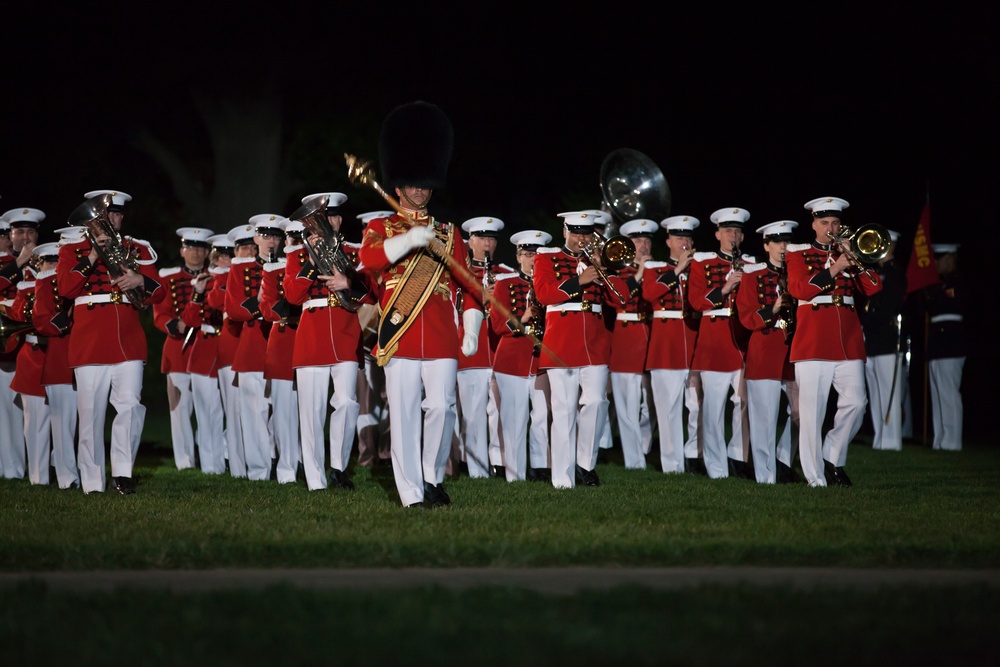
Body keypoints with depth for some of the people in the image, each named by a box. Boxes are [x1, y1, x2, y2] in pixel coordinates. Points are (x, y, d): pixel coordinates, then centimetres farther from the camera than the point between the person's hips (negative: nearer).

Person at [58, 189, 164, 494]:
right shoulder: (72, 250, 9)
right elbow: (66, 288, -8)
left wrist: (141, 280, -13)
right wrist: (93, 256, -14)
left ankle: (122, 472, -4)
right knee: (91, 412, -2)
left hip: (129, 340, 1)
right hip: (89, 341, -1)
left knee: (130, 405, -12)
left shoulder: (138, 250, 14)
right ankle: (93, 483, 2)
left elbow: (158, 295, 9)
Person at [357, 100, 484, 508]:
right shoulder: (381, 227, 10)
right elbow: (369, 259, -12)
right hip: (401, 336, -2)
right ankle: (411, 493, 0)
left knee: (441, 407, -7)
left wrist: (471, 330, 4)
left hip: (443, 337, 2)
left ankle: (433, 477, 13)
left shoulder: (448, 234, 17)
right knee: (404, 415, -3)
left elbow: (468, 284, 15)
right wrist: (410, 240, -24)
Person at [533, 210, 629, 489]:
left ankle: (586, 463, 11)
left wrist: (602, 271, -7)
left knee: (596, 401, -7)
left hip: (595, 345, 4)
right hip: (562, 345, -4)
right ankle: (563, 479, -3)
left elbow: (619, 298, 8)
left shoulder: (597, 260, 17)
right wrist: (579, 280, -17)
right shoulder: (546, 258, 6)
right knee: (564, 410, -4)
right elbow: (543, 293, -10)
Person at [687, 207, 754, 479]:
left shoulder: (752, 265, 16)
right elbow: (696, 301, -3)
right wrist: (724, 289, -15)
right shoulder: (702, 263, 7)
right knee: (714, 404, -4)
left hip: (745, 339, 3)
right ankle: (717, 470, 0)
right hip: (714, 341, -3)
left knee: (748, 401, -2)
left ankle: (738, 457, 14)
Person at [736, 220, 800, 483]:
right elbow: (747, 318, -3)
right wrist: (772, 310, -18)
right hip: (764, 354, -3)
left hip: (795, 352, 3)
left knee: (802, 412, -4)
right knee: (765, 418, -3)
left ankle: (784, 460, 16)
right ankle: (766, 476, 2)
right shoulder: (752, 276, 4)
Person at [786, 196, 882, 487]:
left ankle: (833, 457, 14)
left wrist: (853, 259, -7)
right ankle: (815, 477, -2)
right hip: (813, 341, -4)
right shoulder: (798, 254, 7)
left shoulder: (847, 253, 18)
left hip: (849, 342, 4)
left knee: (855, 403, -5)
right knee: (812, 410, -5)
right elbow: (799, 289, -11)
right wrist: (833, 269, -16)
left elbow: (873, 287, 5)